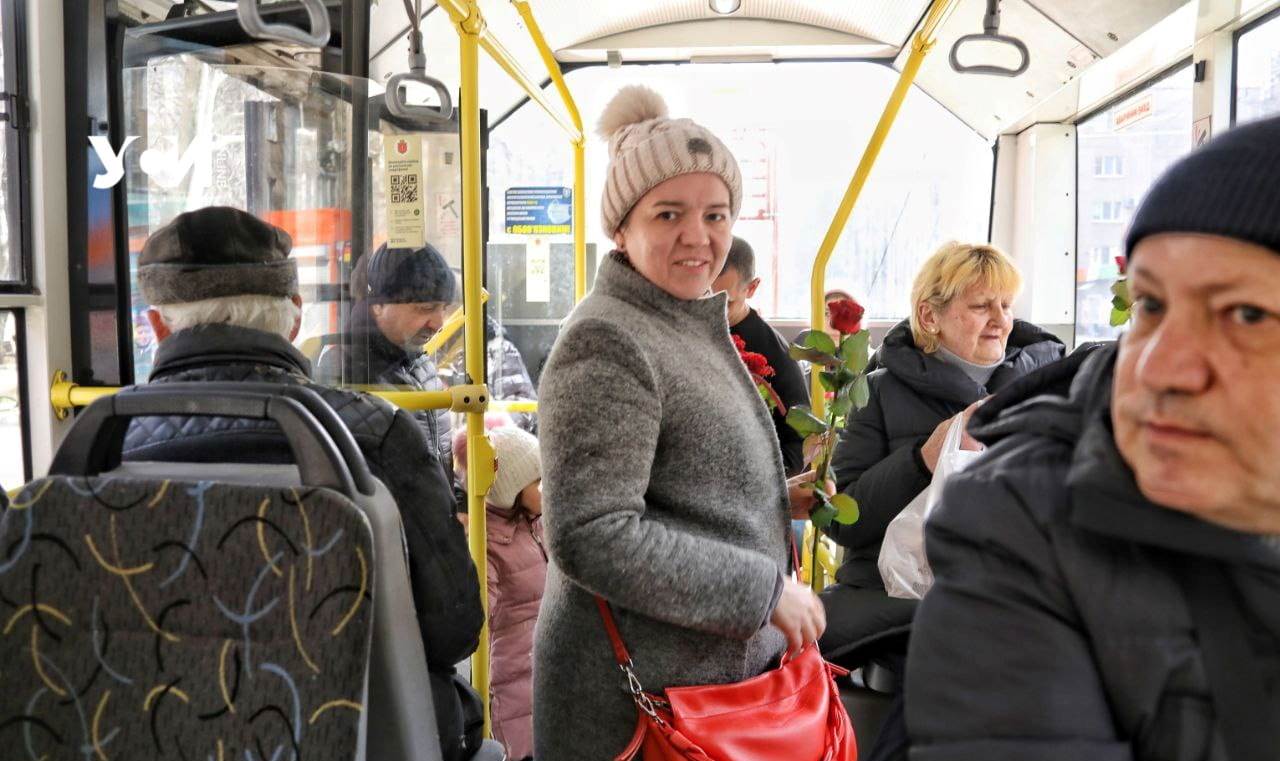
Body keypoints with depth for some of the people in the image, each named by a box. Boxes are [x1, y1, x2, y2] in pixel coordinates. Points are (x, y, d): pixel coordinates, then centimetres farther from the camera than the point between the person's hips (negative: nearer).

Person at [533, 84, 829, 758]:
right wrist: (767, 590, -21)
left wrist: (781, 497, 5)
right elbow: (591, 537, -26)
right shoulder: (606, 342, -19)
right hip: (642, 699, -9)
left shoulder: (693, 324, 11)